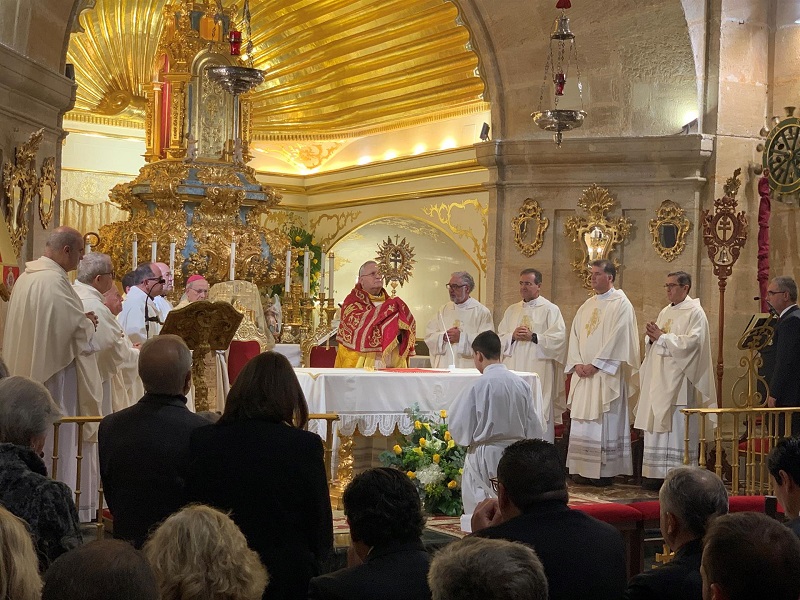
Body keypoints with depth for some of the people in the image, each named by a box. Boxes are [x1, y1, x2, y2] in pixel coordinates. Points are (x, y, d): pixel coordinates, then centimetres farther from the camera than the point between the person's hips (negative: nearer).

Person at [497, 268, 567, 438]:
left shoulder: (550, 309, 2)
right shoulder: (512, 310, 18)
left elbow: (558, 338, -8)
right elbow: (500, 338, 13)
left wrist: (533, 337, -15)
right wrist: (513, 336, -6)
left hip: (539, 371, -5)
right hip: (514, 370, 5)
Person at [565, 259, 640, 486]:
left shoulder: (621, 304, -5)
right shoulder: (587, 306, 17)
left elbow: (618, 338, -14)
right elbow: (575, 336, 13)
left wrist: (595, 364, -15)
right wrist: (577, 363, -3)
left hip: (607, 374, -7)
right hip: (584, 374, 7)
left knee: (605, 422, -6)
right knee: (582, 422, 5)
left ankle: (606, 471, -3)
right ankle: (583, 470, 9)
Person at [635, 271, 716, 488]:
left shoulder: (695, 313, -5)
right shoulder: (665, 312, 18)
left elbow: (691, 342, -17)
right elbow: (652, 343, 19)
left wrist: (662, 337, -14)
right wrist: (652, 337, -4)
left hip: (679, 380, -8)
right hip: (659, 379, 8)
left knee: (678, 427, -7)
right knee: (657, 426, 4)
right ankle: (659, 474, 8)